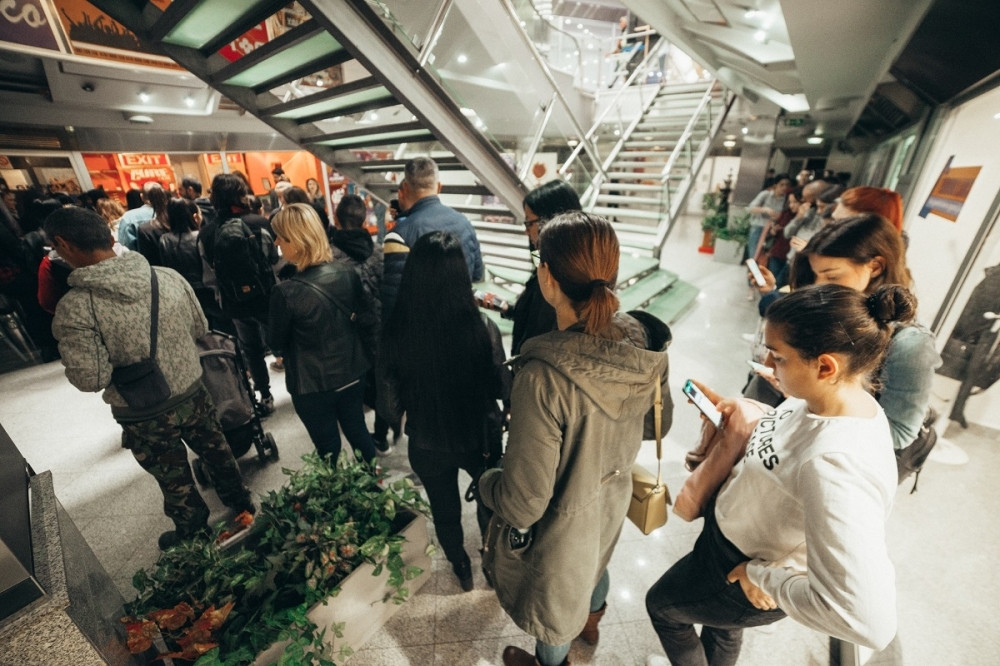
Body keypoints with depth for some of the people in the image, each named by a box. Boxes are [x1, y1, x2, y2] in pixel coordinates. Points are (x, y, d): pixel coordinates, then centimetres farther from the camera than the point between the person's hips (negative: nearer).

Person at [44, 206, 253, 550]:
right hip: (193, 394, 3)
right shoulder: (169, 277, -11)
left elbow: (91, 379, -20)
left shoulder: (74, 307, -23)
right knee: (216, 452, 25)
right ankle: (242, 504, 47)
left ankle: (196, 535, 44)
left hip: (144, 417, -3)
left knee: (174, 480, 20)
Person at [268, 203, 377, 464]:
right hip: (353, 374, 5)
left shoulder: (286, 292, -23)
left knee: (329, 447, 17)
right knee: (358, 432, 24)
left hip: (312, 385, -5)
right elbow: (367, 323, -1)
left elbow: (277, 346, -8)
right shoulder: (348, 274, -10)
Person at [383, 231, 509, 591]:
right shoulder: (482, 327, -28)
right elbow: (501, 389, -12)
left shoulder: (396, 331, -23)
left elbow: (393, 394, -8)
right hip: (480, 438, 0)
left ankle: (462, 569, 55)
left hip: (427, 444, 1)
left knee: (445, 511, 28)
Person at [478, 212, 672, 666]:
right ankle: (591, 621, 72)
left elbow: (523, 502, -29)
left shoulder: (544, 377, -41)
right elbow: (658, 423, -1)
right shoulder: (644, 344, -20)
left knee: (554, 603, 29)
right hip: (612, 501, 6)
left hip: (559, 527, -5)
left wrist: (486, 483, -9)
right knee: (595, 566, 38)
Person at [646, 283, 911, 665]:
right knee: (719, 626, 36)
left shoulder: (836, 465, -42)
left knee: (662, 605, 26)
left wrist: (764, 576, -28)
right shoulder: (831, 399, -14)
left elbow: (869, 618, -41)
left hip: (742, 570, -7)